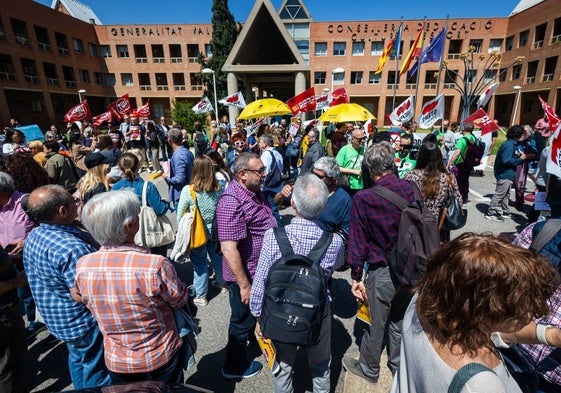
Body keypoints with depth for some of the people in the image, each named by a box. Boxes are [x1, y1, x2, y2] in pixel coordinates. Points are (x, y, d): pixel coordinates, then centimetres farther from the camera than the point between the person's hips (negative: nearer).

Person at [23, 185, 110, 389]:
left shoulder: (34, 236, -3)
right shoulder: (71, 248, -34)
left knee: (78, 359, 29)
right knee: (97, 372, 11)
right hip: (84, 323, -9)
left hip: (59, 318, 9)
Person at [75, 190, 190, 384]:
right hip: (161, 358, -3)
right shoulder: (155, 265, -35)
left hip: (116, 362, 3)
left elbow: (80, 297, 3)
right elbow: (181, 299, -16)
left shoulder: (82, 266, -20)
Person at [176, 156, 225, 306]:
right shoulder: (218, 189, -11)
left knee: (200, 262, 11)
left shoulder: (188, 190, -17)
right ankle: (221, 283, 44)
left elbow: (180, 213, -8)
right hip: (215, 230, 3)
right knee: (217, 257, 22)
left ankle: (200, 296, 25)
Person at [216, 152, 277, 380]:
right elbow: (229, 249, -30)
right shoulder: (232, 202, -30)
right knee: (243, 320, 14)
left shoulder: (255, 192, 0)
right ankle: (234, 367, 40)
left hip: (261, 269, 9)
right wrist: (244, 285, -25)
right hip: (245, 275, -9)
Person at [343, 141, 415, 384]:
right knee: (400, 321, 24)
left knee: (377, 324, 16)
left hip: (382, 272, -4)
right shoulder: (410, 189, -10)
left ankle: (369, 369, 41)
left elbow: (358, 241, -15)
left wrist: (356, 277, -4)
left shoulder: (362, 199, -20)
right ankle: (398, 365, 48)